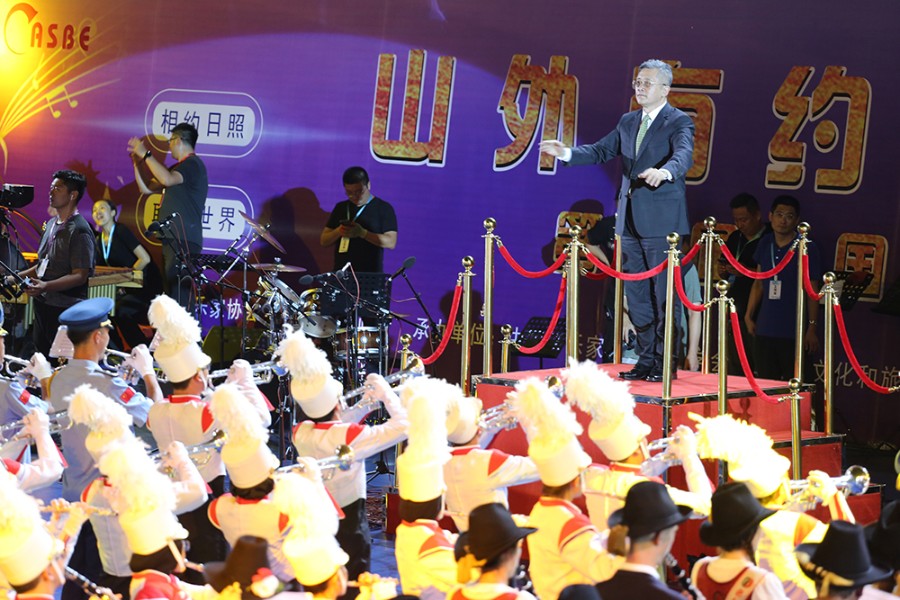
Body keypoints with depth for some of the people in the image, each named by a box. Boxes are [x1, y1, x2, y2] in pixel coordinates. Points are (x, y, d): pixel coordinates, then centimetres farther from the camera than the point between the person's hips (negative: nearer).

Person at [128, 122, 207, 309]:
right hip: (172, 241, 11)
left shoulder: (192, 164, -8)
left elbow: (167, 179, -26)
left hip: (184, 242, -11)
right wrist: (137, 164, 14)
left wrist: (146, 154, -17)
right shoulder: (179, 167, 23)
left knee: (180, 295, -17)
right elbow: (146, 189, 26)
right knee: (171, 294, 12)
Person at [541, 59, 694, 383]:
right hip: (631, 221, 7)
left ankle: (665, 362, 1)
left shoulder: (679, 122, -6)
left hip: (661, 221, -7)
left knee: (664, 294, -4)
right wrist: (567, 153, -2)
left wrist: (664, 172, -45)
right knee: (637, 295, 10)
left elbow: (684, 155, -24)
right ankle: (646, 359, 18)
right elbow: (602, 151, 14)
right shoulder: (628, 122, 16)